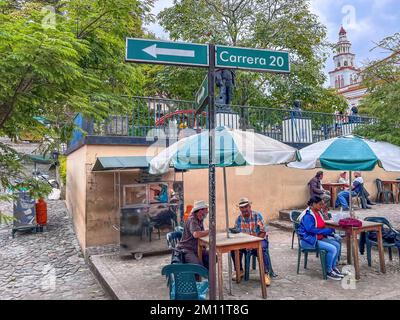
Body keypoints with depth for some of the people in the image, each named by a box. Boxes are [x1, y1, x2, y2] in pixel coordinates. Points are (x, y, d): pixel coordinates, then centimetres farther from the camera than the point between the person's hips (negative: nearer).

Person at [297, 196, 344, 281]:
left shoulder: (317, 213, 9)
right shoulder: (308, 215, -19)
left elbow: (321, 227, 16)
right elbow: (311, 229, -28)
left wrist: (331, 233, 0)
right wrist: (327, 230, -23)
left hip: (319, 238, 9)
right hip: (308, 240, -9)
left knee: (337, 244, -2)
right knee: (332, 248, -20)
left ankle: (334, 267, 11)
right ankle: (328, 272, -3)